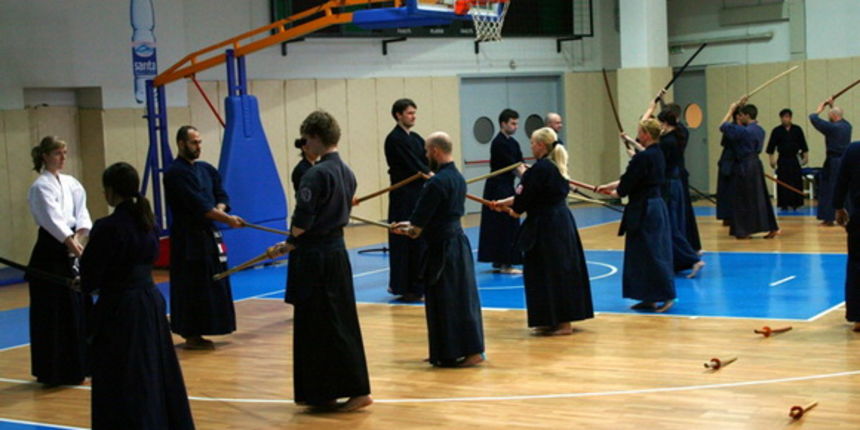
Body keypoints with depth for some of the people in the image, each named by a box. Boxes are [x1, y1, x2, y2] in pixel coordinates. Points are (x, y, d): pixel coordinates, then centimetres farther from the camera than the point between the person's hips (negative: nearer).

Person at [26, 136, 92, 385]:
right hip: (51, 251, -7)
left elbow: (81, 212, 5)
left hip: (71, 247, 7)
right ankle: (55, 371, 3)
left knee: (79, 306, 13)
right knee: (52, 312, -4)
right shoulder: (41, 186, -10)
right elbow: (53, 217, -23)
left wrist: (79, 236, -14)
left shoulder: (71, 183, 12)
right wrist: (71, 242, -35)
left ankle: (78, 364, 25)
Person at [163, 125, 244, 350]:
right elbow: (197, 205, -19)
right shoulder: (175, 173, -13)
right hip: (188, 238, -8)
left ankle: (194, 333, 17)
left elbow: (221, 196, 11)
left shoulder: (206, 169, 13)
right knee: (192, 286, -6)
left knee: (212, 284, 9)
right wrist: (227, 219, -20)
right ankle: (191, 335, 1)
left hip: (207, 233, 8)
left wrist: (219, 210, -12)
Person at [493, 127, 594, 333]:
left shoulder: (540, 168, -17)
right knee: (563, 270, 14)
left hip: (546, 226, -10)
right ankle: (563, 320, 22)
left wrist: (515, 210, 9)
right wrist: (505, 202, 23)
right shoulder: (555, 166, 12)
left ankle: (562, 323, 2)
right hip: (563, 223, 10)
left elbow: (525, 197, -13)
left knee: (549, 273, -2)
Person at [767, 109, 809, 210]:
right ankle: (784, 204, 3)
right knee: (783, 183, -3)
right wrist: (772, 159, -6)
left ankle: (795, 203, 8)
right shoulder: (777, 131, -2)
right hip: (783, 161, -2)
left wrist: (806, 156, 4)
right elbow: (771, 147, -1)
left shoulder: (797, 130, 3)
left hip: (794, 160, 2)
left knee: (797, 182, 0)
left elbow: (803, 145, 8)